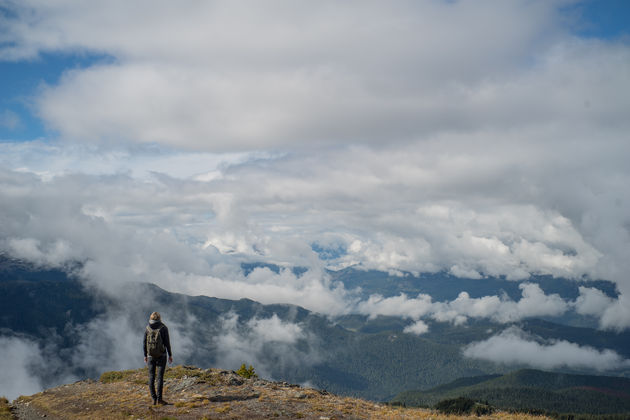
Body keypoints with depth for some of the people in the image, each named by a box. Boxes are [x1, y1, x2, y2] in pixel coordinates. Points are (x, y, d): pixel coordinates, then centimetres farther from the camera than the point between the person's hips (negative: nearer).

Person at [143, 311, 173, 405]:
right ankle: (159, 399, -6)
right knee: (160, 377, -2)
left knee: (151, 377, 8)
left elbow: (144, 343, 3)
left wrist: (145, 356, 12)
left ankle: (154, 399, 6)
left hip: (151, 356, 2)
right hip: (161, 355, -2)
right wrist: (170, 355, 0)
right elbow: (167, 342, -7)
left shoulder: (147, 328, 1)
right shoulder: (163, 328, -6)